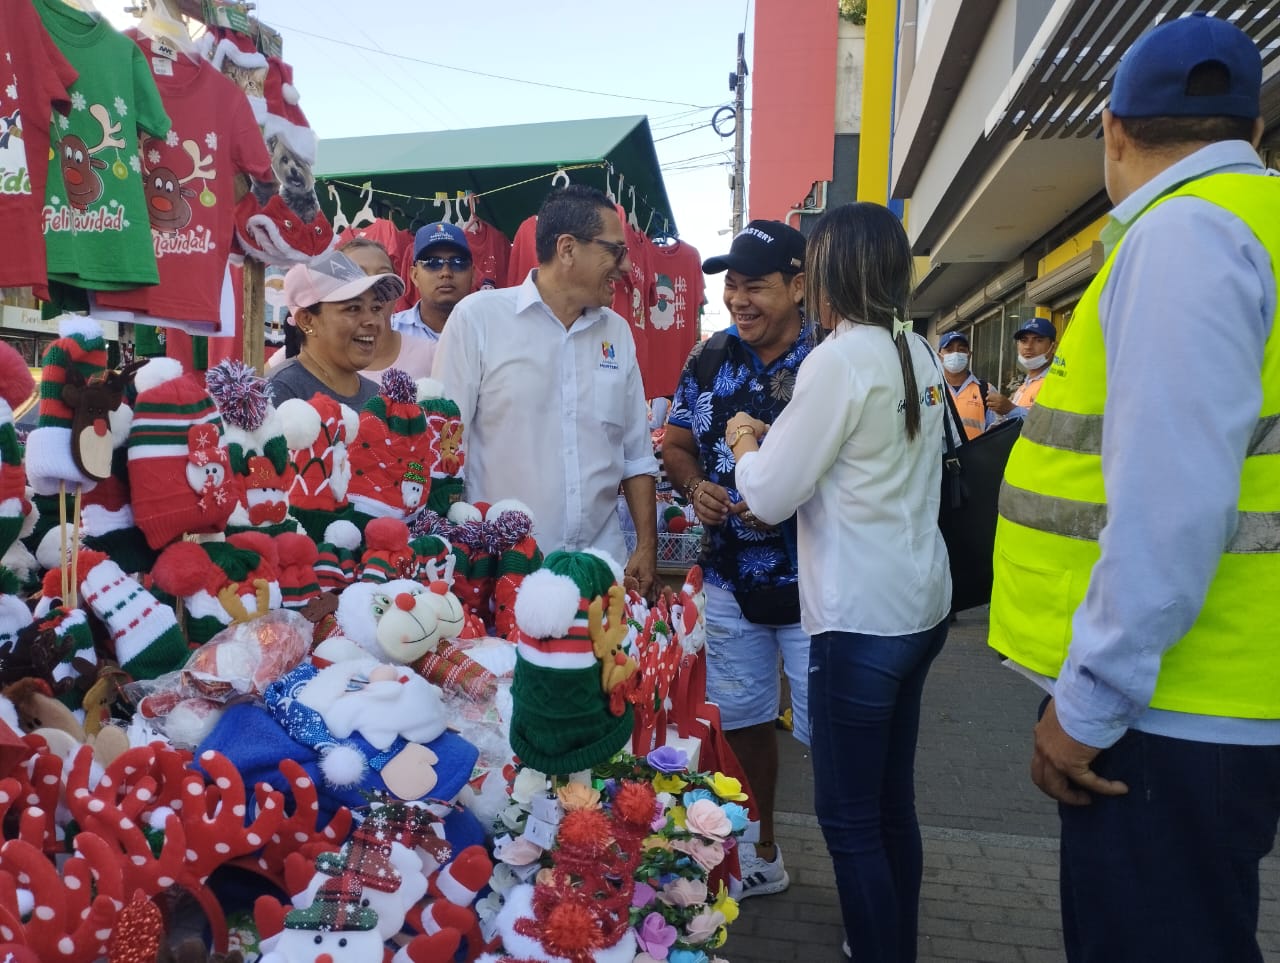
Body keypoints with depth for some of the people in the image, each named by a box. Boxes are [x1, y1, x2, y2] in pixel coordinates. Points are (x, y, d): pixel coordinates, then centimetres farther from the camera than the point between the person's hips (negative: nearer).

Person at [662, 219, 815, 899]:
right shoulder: (710, 358, 4)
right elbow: (676, 444, 11)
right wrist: (695, 486, -9)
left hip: (812, 582, -5)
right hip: (729, 578, 5)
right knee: (742, 718, 18)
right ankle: (761, 855, 40)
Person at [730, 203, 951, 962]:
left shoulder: (841, 357, -16)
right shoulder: (919, 353, 9)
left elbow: (770, 497, -12)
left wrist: (746, 442, 6)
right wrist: (778, 436, 17)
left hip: (863, 618, -9)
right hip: (919, 601, 9)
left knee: (848, 818, 4)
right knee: (893, 804, 19)